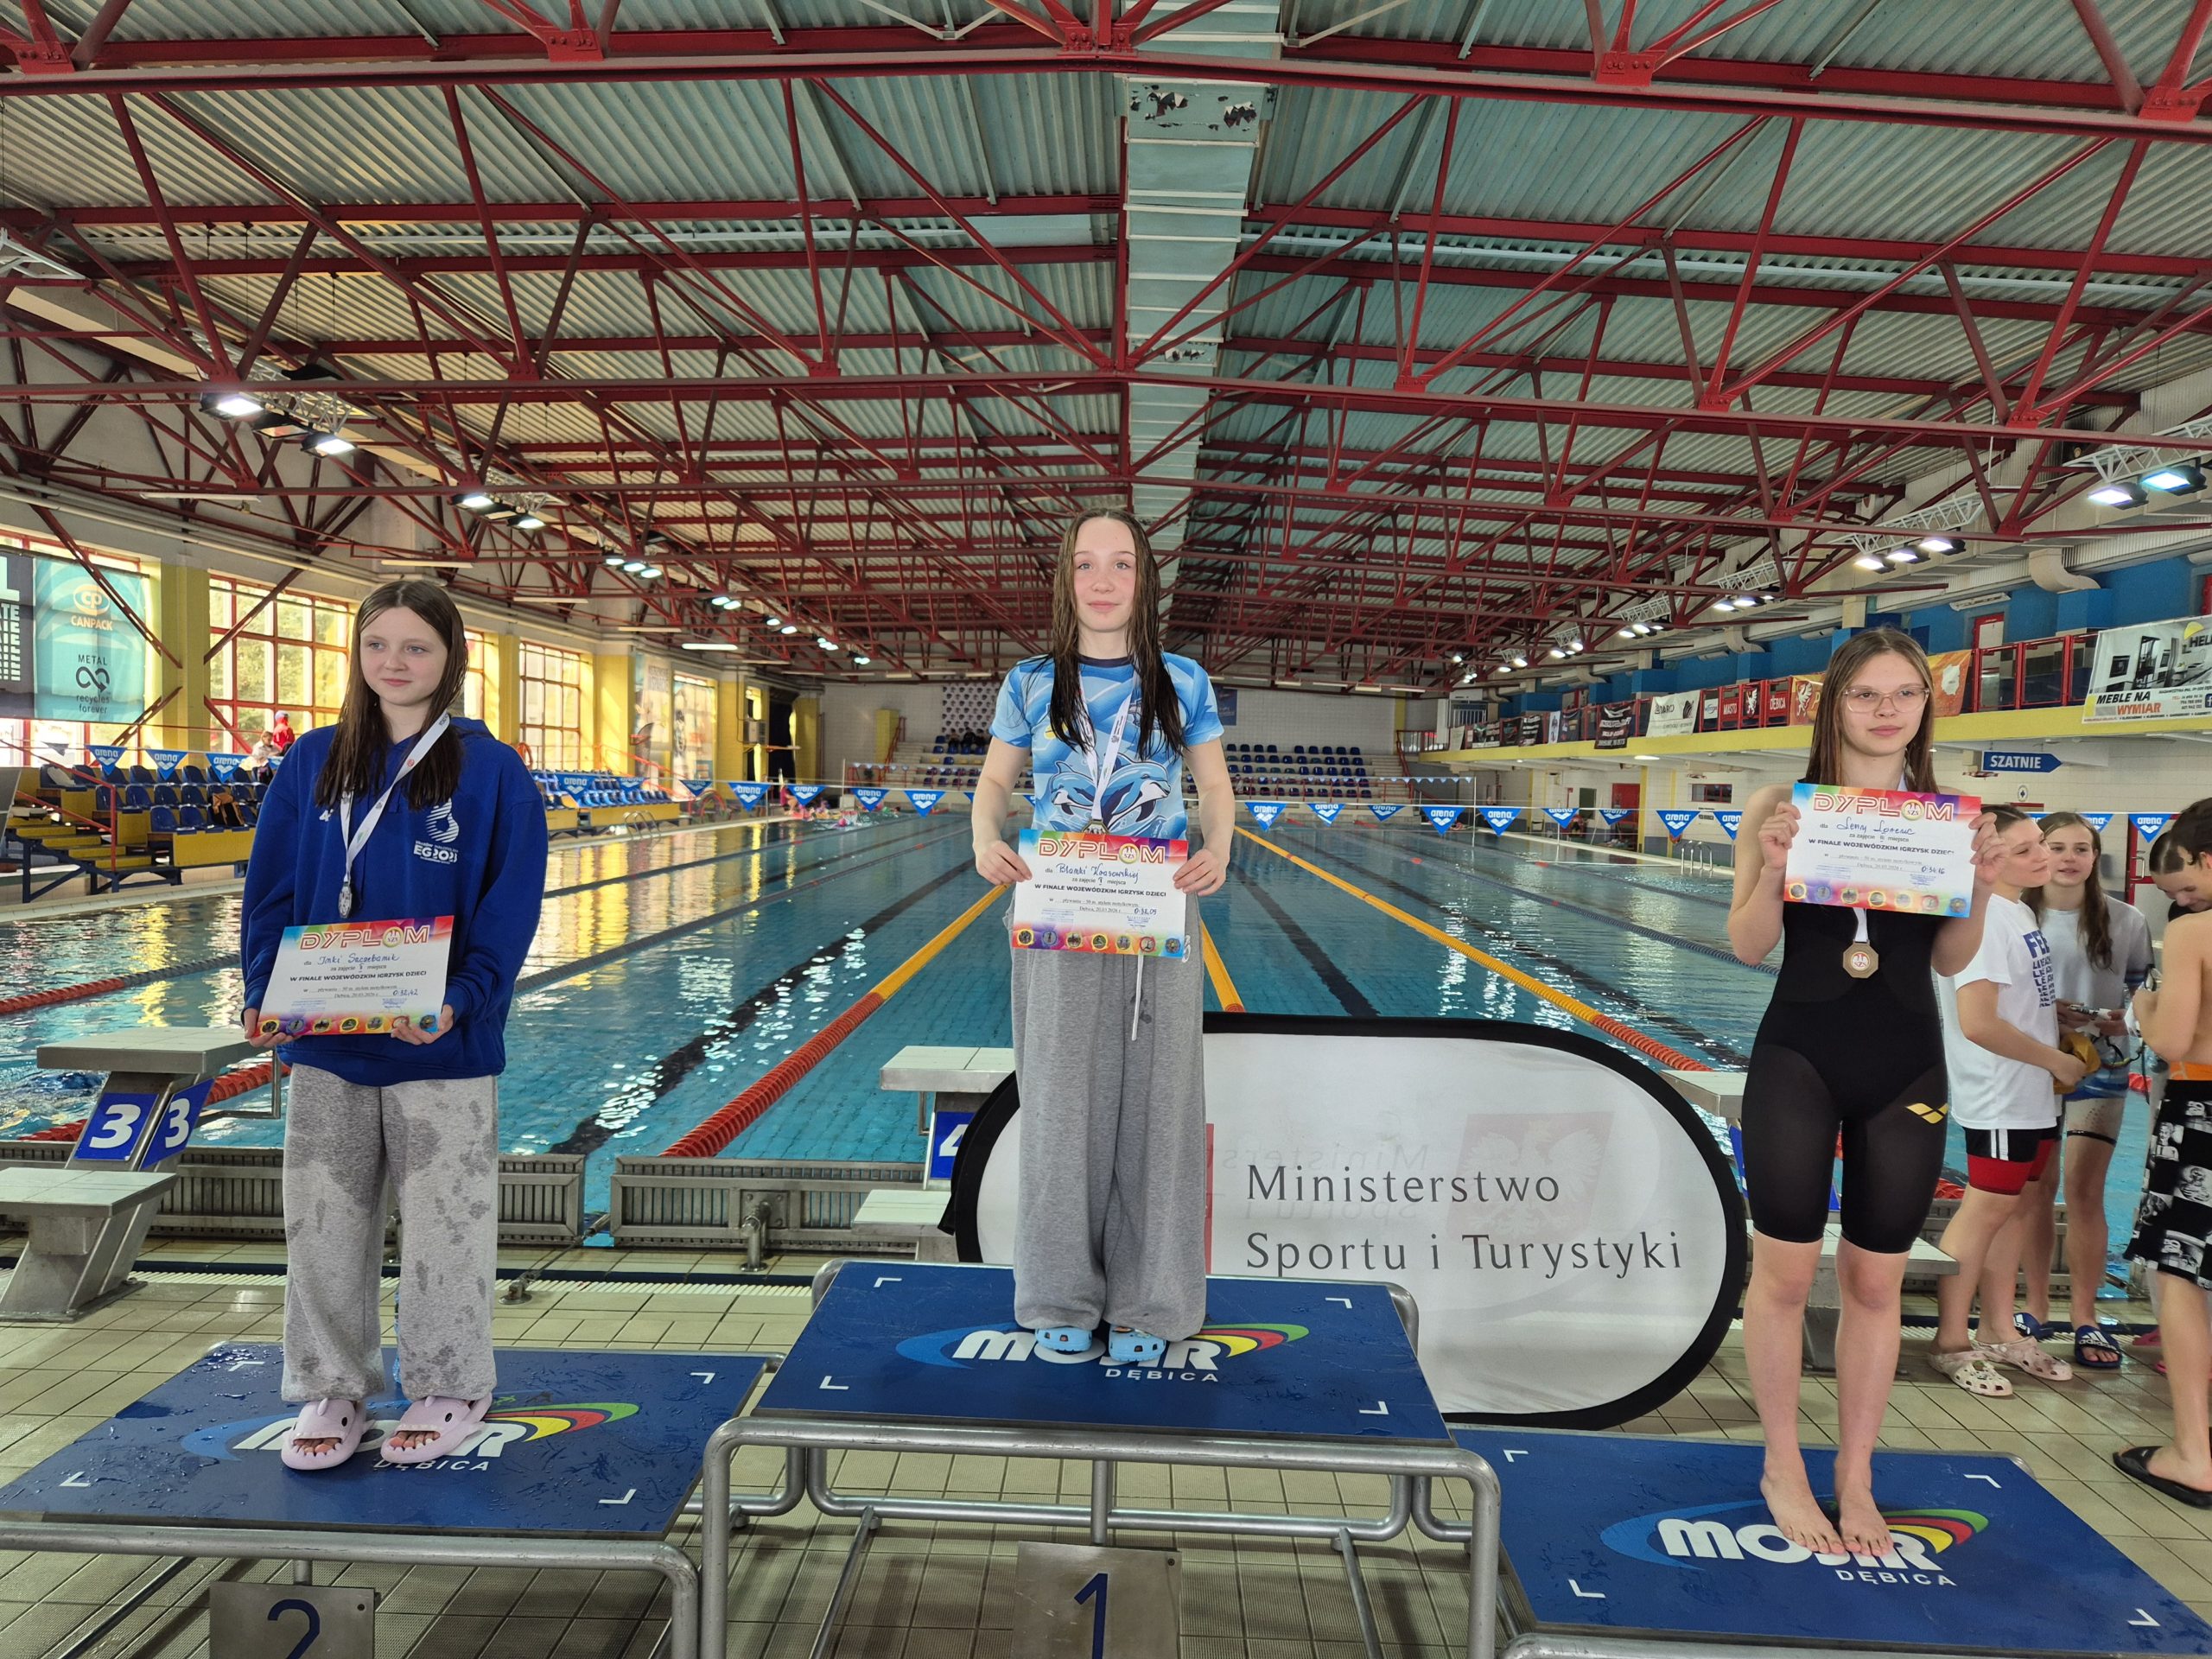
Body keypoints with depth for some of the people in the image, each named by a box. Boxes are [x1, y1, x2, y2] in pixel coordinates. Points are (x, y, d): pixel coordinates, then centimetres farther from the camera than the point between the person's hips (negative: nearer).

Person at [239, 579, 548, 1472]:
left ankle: (449, 1390, 24)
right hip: (323, 1040, 4)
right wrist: (263, 993, -8)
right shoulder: (313, 761, 5)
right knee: (321, 1223, 11)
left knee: (444, 1224, 6)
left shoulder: (491, 770, -5)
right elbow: (270, 890, 6)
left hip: (443, 1045, -3)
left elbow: (510, 910, -9)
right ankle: (330, 1388, 29)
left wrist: (461, 1003, -21)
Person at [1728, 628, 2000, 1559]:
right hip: (1798, 1060, -2)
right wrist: (1772, 867, -24)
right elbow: (1749, 947, -7)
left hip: (1907, 1070, 3)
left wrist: (1977, 885, -14)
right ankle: (1783, 1470, 25)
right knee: (1785, 1271, 5)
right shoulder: (1782, 806, -6)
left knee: (1876, 1281, 12)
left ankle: (1855, 1479, 29)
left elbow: (1951, 960, 3)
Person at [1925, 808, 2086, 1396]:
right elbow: (1978, 1022, -26)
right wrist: (2056, 1060, -15)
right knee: (1985, 1211, -1)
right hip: (2001, 1100, -9)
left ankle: (2000, 1332, 27)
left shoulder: (2019, 911, 11)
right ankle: (1951, 1343, 10)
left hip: (2033, 1095, 9)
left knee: (2011, 1208, 15)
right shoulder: (1987, 917, -21)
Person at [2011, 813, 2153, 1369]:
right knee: (2036, 1188, 7)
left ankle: (2085, 1317, 7)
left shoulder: (2127, 921, -2)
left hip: (2099, 1069, 0)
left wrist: (2121, 1021, -16)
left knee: (2084, 1192, -4)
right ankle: (2036, 1308, 19)